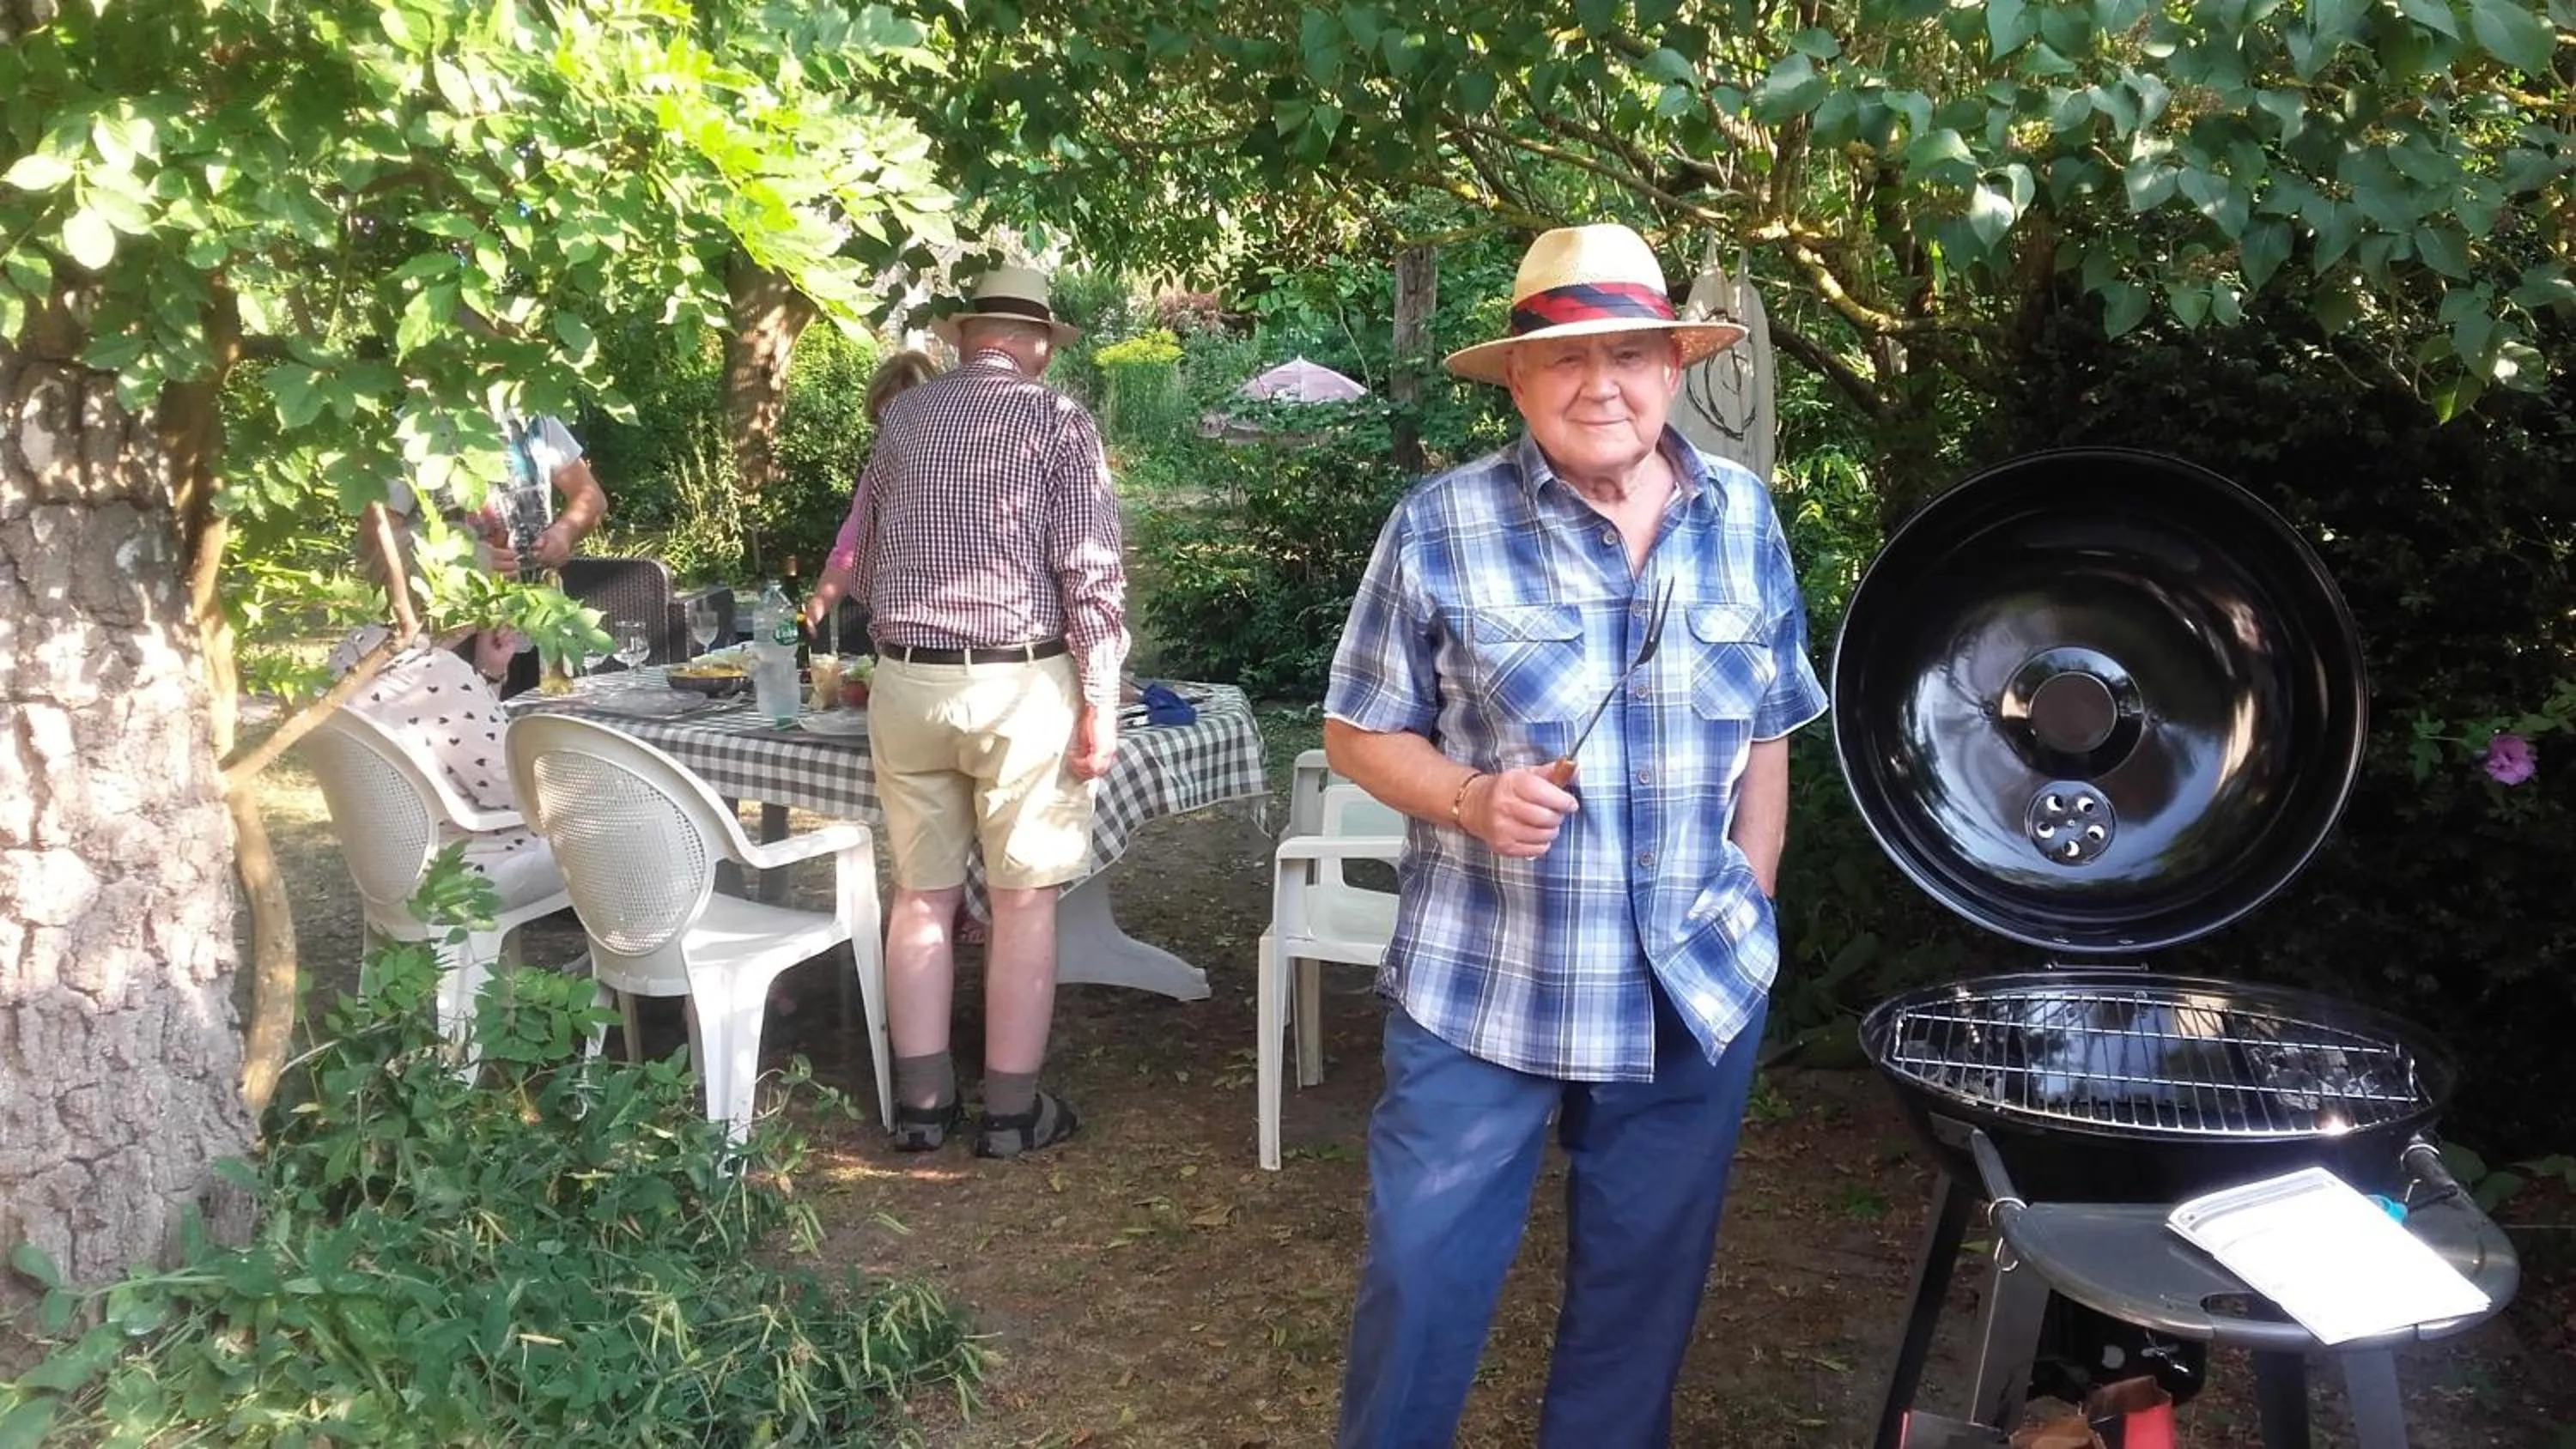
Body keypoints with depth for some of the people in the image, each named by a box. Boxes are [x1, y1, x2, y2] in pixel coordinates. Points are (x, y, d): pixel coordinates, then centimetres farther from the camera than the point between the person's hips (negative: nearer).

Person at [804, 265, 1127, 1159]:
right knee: (1023, 901, 4)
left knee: (921, 895, 11)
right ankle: (1013, 1110, 11)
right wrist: (1100, 706, -7)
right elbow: (1091, 575, -11)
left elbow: (860, 542, 25)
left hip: (906, 683, 4)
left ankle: (921, 1103, 17)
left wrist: (828, 595, 45)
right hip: (1019, 688, -4)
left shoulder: (904, 414, 11)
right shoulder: (1058, 421, -4)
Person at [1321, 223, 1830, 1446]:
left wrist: (1753, 906, 8)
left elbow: (1766, 735, 11)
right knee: (1424, 1273, 5)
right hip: (1480, 987, -3)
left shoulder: (1741, 518, 1)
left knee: (1647, 1280, 17)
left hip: (1698, 987, 3)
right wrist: (1470, 798, -21)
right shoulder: (1439, 527, -10)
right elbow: (1359, 733, -4)